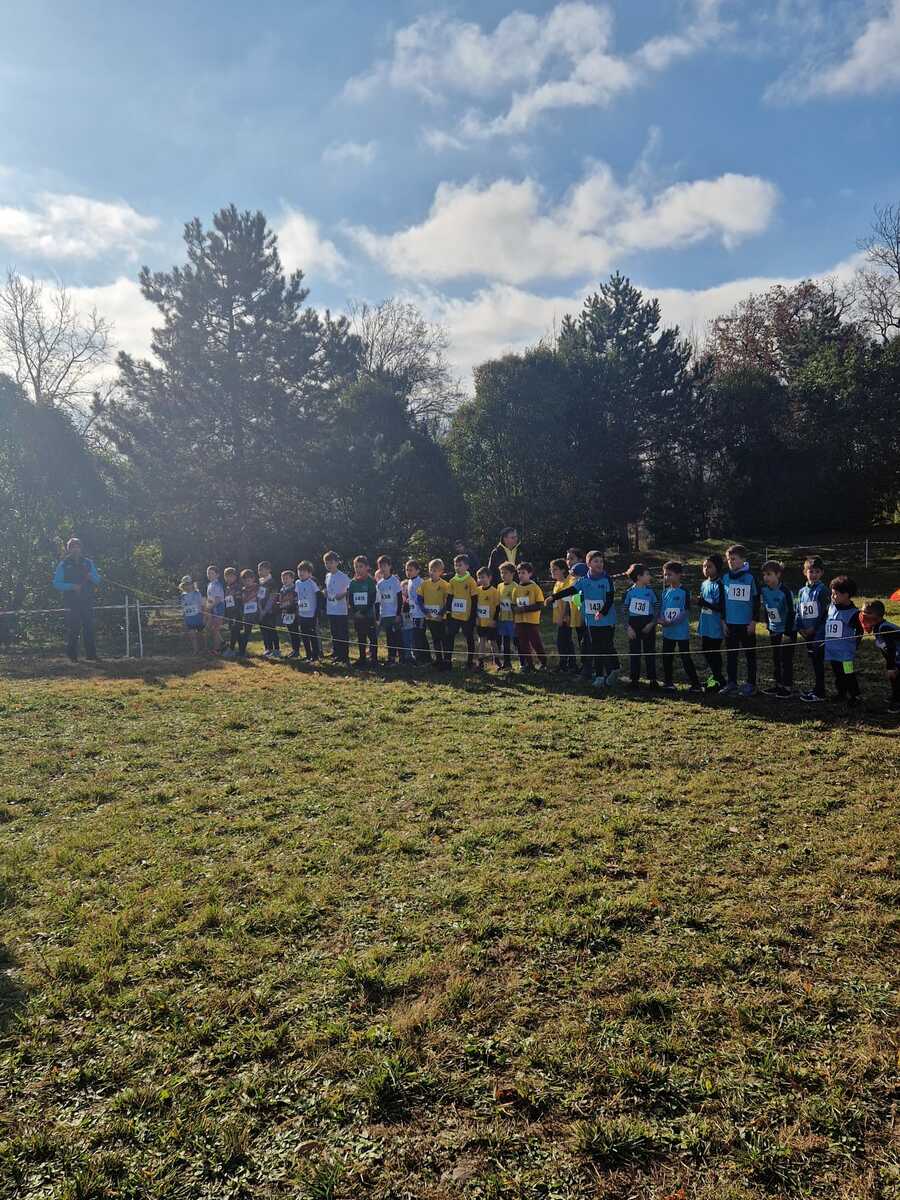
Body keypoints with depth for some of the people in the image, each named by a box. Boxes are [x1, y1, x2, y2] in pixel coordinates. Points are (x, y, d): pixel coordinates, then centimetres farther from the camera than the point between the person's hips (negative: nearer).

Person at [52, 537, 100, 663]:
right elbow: (56, 583, -3)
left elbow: (98, 579, 11)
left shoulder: (87, 562, 11)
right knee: (73, 629, -3)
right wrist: (72, 586, -17)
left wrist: (91, 576, -11)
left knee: (89, 628, 1)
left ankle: (91, 656, 4)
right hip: (72, 602, -3)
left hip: (87, 601, 3)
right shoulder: (63, 564, 2)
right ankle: (72, 656, 3)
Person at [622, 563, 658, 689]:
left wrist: (652, 624, -9)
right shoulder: (630, 592, -4)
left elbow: (657, 609, 2)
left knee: (650, 652, 5)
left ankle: (652, 678, 12)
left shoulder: (650, 591, 0)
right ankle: (634, 678, 13)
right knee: (634, 652, 4)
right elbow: (624, 610, -1)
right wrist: (629, 627, -8)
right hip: (634, 625, -1)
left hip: (648, 626, 1)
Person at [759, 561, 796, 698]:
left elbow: (790, 613, -18)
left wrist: (787, 633, -17)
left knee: (786, 659, -2)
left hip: (788, 630, -7)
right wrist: (768, 624, 13)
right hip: (774, 630, 7)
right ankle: (778, 684, 24)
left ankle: (788, 687, 7)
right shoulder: (764, 590, -2)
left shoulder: (785, 591, -21)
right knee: (776, 658, 13)